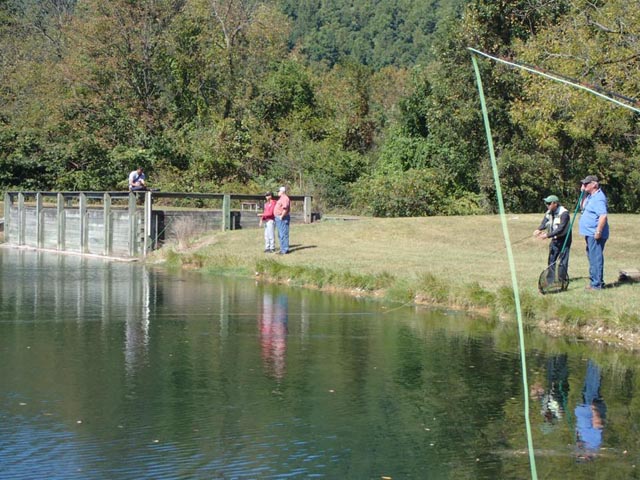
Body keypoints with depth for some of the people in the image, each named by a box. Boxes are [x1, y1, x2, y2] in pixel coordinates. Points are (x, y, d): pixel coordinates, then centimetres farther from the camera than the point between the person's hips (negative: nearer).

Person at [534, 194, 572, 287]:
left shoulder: (564, 213, -23)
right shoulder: (549, 212, 2)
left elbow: (561, 229, -28)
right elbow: (544, 223, -7)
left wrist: (547, 235, -32)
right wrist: (539, 230, -30)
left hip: (564, 239, -8)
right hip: (554, 239, 8)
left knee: (562, 260, -7)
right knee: (551, 259, 8)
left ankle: (562, 279, 1)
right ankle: (551, 280, 15)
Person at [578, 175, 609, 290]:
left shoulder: (598, 198, -18)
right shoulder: (590, 196, 14)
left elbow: (603, 216, -26)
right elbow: (583, 206, 28)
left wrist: (598, 232, -27)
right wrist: (583, 194, 13)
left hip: (595, 235, -11)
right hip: (590, 234, 11)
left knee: (595, 258, -8)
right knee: (592, 258, 18)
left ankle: (596, 284, -5)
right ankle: (594, 280, 27)